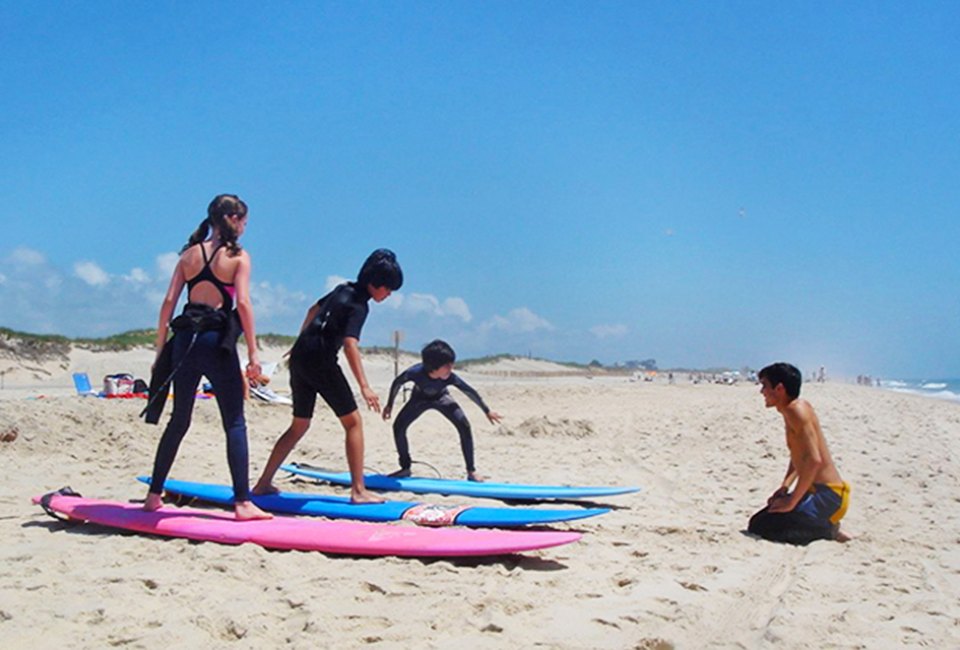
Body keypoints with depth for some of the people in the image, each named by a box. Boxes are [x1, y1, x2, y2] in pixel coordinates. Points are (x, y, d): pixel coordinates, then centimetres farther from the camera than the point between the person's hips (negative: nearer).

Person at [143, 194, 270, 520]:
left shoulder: (189, 254, 11)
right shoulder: (238, 256, -1)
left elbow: (168, 303, 5)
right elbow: (243, 303, -12)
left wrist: (160, 349, 9)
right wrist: (253, 352, -11)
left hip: (185, 340, 5)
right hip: (217, 341, -5)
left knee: (178, 421, 16)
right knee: (234, 423, 0)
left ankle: (154, 495, 21)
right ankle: (242, 502, -4)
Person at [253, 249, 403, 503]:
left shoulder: (344, 289, 14)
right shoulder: (359, 305, -12)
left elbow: (314, 310, 30)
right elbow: (350, 344, -26)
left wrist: (302, 342, 44)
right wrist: (364, 387, -31)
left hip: (300, 356, 9)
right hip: (320, 361, -9)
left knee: (299, 425, 18)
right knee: (353, 422, -2)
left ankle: (263, 484, 20)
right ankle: (358, 491, -7)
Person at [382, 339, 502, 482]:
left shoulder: (450, 377, -38)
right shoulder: (415, 372, -41)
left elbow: (471, 392, -20)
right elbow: (397, 383, -18)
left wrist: (487, 411, -8)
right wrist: (389, 405, -6)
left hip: (441, 398, 0)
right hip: (420, 398, 1)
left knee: (464, 426, -18)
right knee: (398, 426, -14)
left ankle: (471, 471, -7)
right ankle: (405, 468, 5)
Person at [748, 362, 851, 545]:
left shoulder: (796, 410, -18)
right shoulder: (791, 410, 13)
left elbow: (814, 460, -27)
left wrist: (791, 502, -22)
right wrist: (784, 487, 13)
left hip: (827, 495, -10)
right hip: (816, 492, 10)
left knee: (760, 528, -17)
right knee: (758, 521, 14)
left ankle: (827, 531, -5)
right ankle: (825, 526, 11)